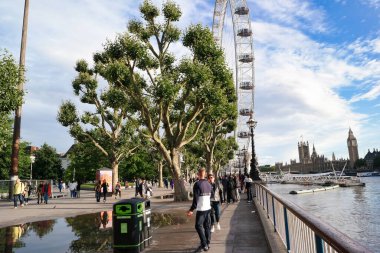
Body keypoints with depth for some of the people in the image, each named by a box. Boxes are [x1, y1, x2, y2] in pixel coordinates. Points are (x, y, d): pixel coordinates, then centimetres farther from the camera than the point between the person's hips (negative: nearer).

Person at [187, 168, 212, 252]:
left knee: (199, 226, -2)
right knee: (207, 226, 13)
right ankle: (207, 243, 20)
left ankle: (204, 245, -4)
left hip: (201, 209, -8)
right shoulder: (208, 184, 8)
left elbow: (195, 198, -19)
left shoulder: (197, 184, -15)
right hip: (208, 208, 8)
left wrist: (191, 209, -15)